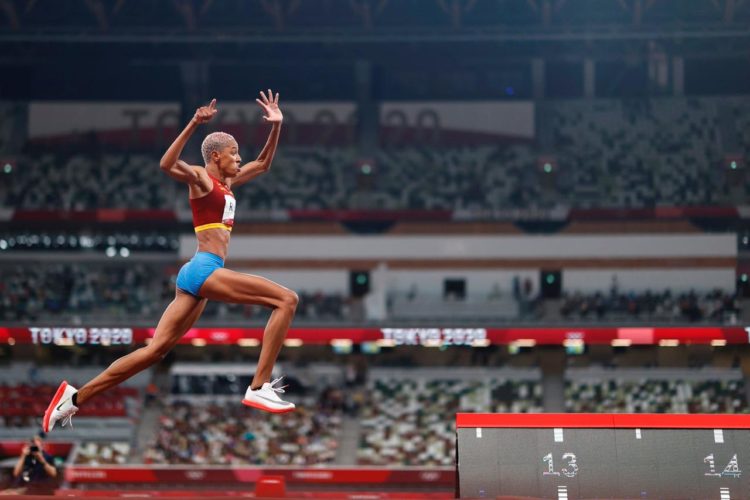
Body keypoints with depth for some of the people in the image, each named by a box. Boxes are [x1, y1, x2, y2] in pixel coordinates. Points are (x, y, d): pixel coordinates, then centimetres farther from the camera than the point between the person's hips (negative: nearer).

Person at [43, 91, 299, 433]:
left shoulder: (227, 182, 22)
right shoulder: (200, 178, -3)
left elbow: (263, 164, 35)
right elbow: (167, 165, -23)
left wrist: (276, 126, 22)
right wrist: (194, 125, -32)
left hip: (195, 274, 9)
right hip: (205, 268, -9)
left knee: (155, 350, 5)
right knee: (286, 299, -16)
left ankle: (76, 397, 4)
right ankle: (259, 388, -22)